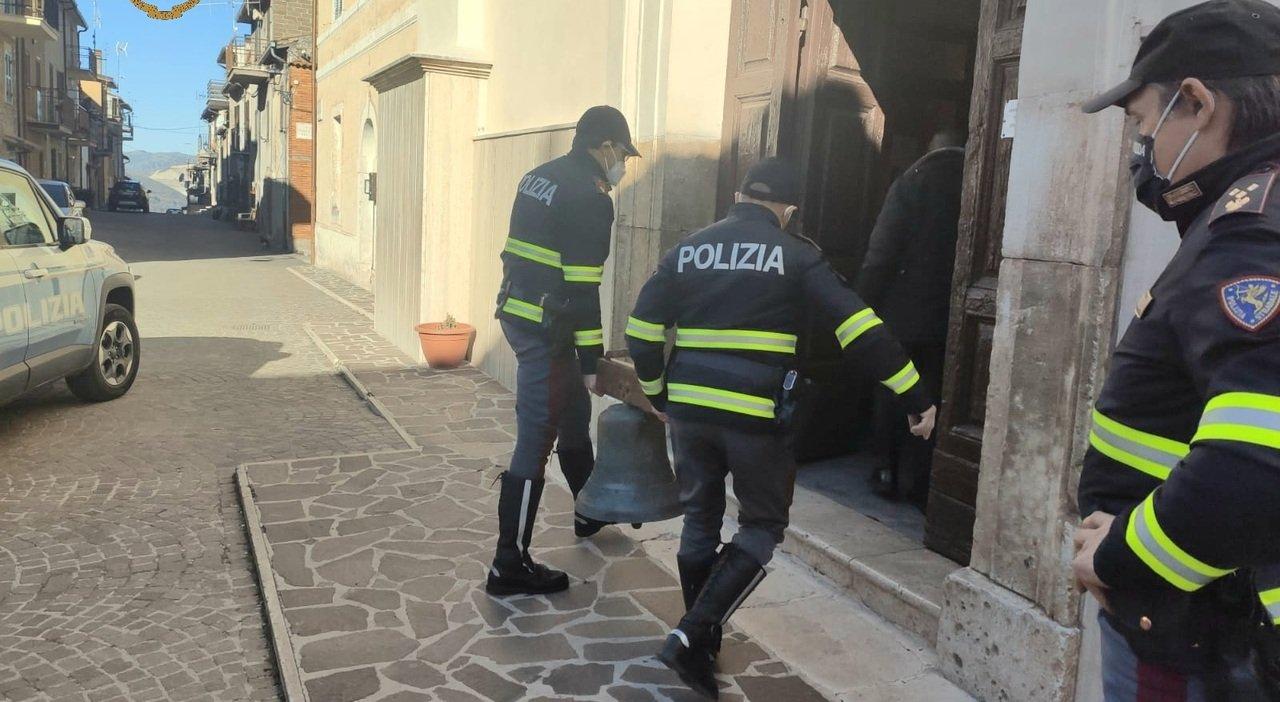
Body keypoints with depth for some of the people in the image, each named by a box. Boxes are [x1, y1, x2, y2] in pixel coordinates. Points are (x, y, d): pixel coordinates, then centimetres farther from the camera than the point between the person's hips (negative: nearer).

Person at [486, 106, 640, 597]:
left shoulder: (538, 178, 13)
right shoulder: (590, 198, -14)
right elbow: (583, 288, -19)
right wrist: (592, 360, -13)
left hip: (517, 312, 10)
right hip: (547, 330, -10)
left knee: (574, 412, 24)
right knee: (535, 441, -4)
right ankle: (510, 565, 4)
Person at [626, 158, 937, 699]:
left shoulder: (688, 250, 9)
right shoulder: (796, 255, -1)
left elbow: (642, 329, 7)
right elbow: (858, 327, -8)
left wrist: (657, 393, 21)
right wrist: (915, 398, -5)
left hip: (689, 408, 4)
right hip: (755, 414, -4)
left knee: (700, 519, 19)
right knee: (762, 525, 12)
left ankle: (701, 642, 30)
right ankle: (691, 635, -1)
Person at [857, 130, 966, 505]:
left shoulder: (912, 181, -6)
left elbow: (881, 253, -12)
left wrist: (864, 305, -6)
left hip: (902, 314, -2)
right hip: (949, 319, 2)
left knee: (890, 392, 13)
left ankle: (888, 471, 20)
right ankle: (915, 481, 14)